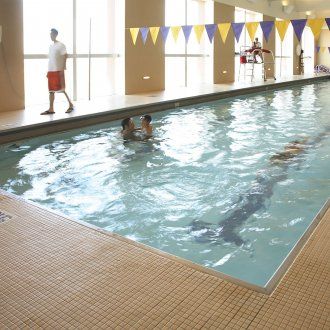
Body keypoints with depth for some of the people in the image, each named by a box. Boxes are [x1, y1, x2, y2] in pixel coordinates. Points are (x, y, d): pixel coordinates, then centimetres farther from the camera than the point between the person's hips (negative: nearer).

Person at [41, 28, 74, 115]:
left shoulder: (60, 45, -6)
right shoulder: (51, 46, 16)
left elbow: (65, 56, -11)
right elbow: (50, 59, 18)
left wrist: (62, 69, -18)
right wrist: (48, 71, 15)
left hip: (58, 70, -7)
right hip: (51, 71, 7)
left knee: (62, 89, -4)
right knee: (51, 90, 5)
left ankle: (71, 104, 10)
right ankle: (51, 109, 6)